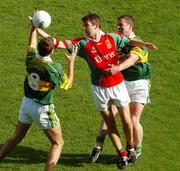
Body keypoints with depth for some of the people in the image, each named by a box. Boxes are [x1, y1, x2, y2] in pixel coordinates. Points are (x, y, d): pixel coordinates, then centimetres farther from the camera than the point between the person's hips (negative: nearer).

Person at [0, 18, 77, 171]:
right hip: (43, 109, -5)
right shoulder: (54, 68, -23)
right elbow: (68, 84, -5)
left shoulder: (31, 59, -10)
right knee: (58, 143, 9)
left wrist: (34, 28, 27)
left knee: (16, 138, 22)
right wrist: (71, 63, 3)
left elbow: (31, 45, 14)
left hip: (27, 103, 5)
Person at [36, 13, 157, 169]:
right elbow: (59, 44, -12)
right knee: (109, 123, 8)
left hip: (118, 84, 0)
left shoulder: (112, 38, -5)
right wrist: (38, 30, -19)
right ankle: (121, 154, 21)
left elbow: (130, 41, 9)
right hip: (99, 88, 0)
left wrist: (145, 44, -8)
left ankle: (131, 147, 31)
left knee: (127, 121, 5)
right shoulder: (83, 43, -8)